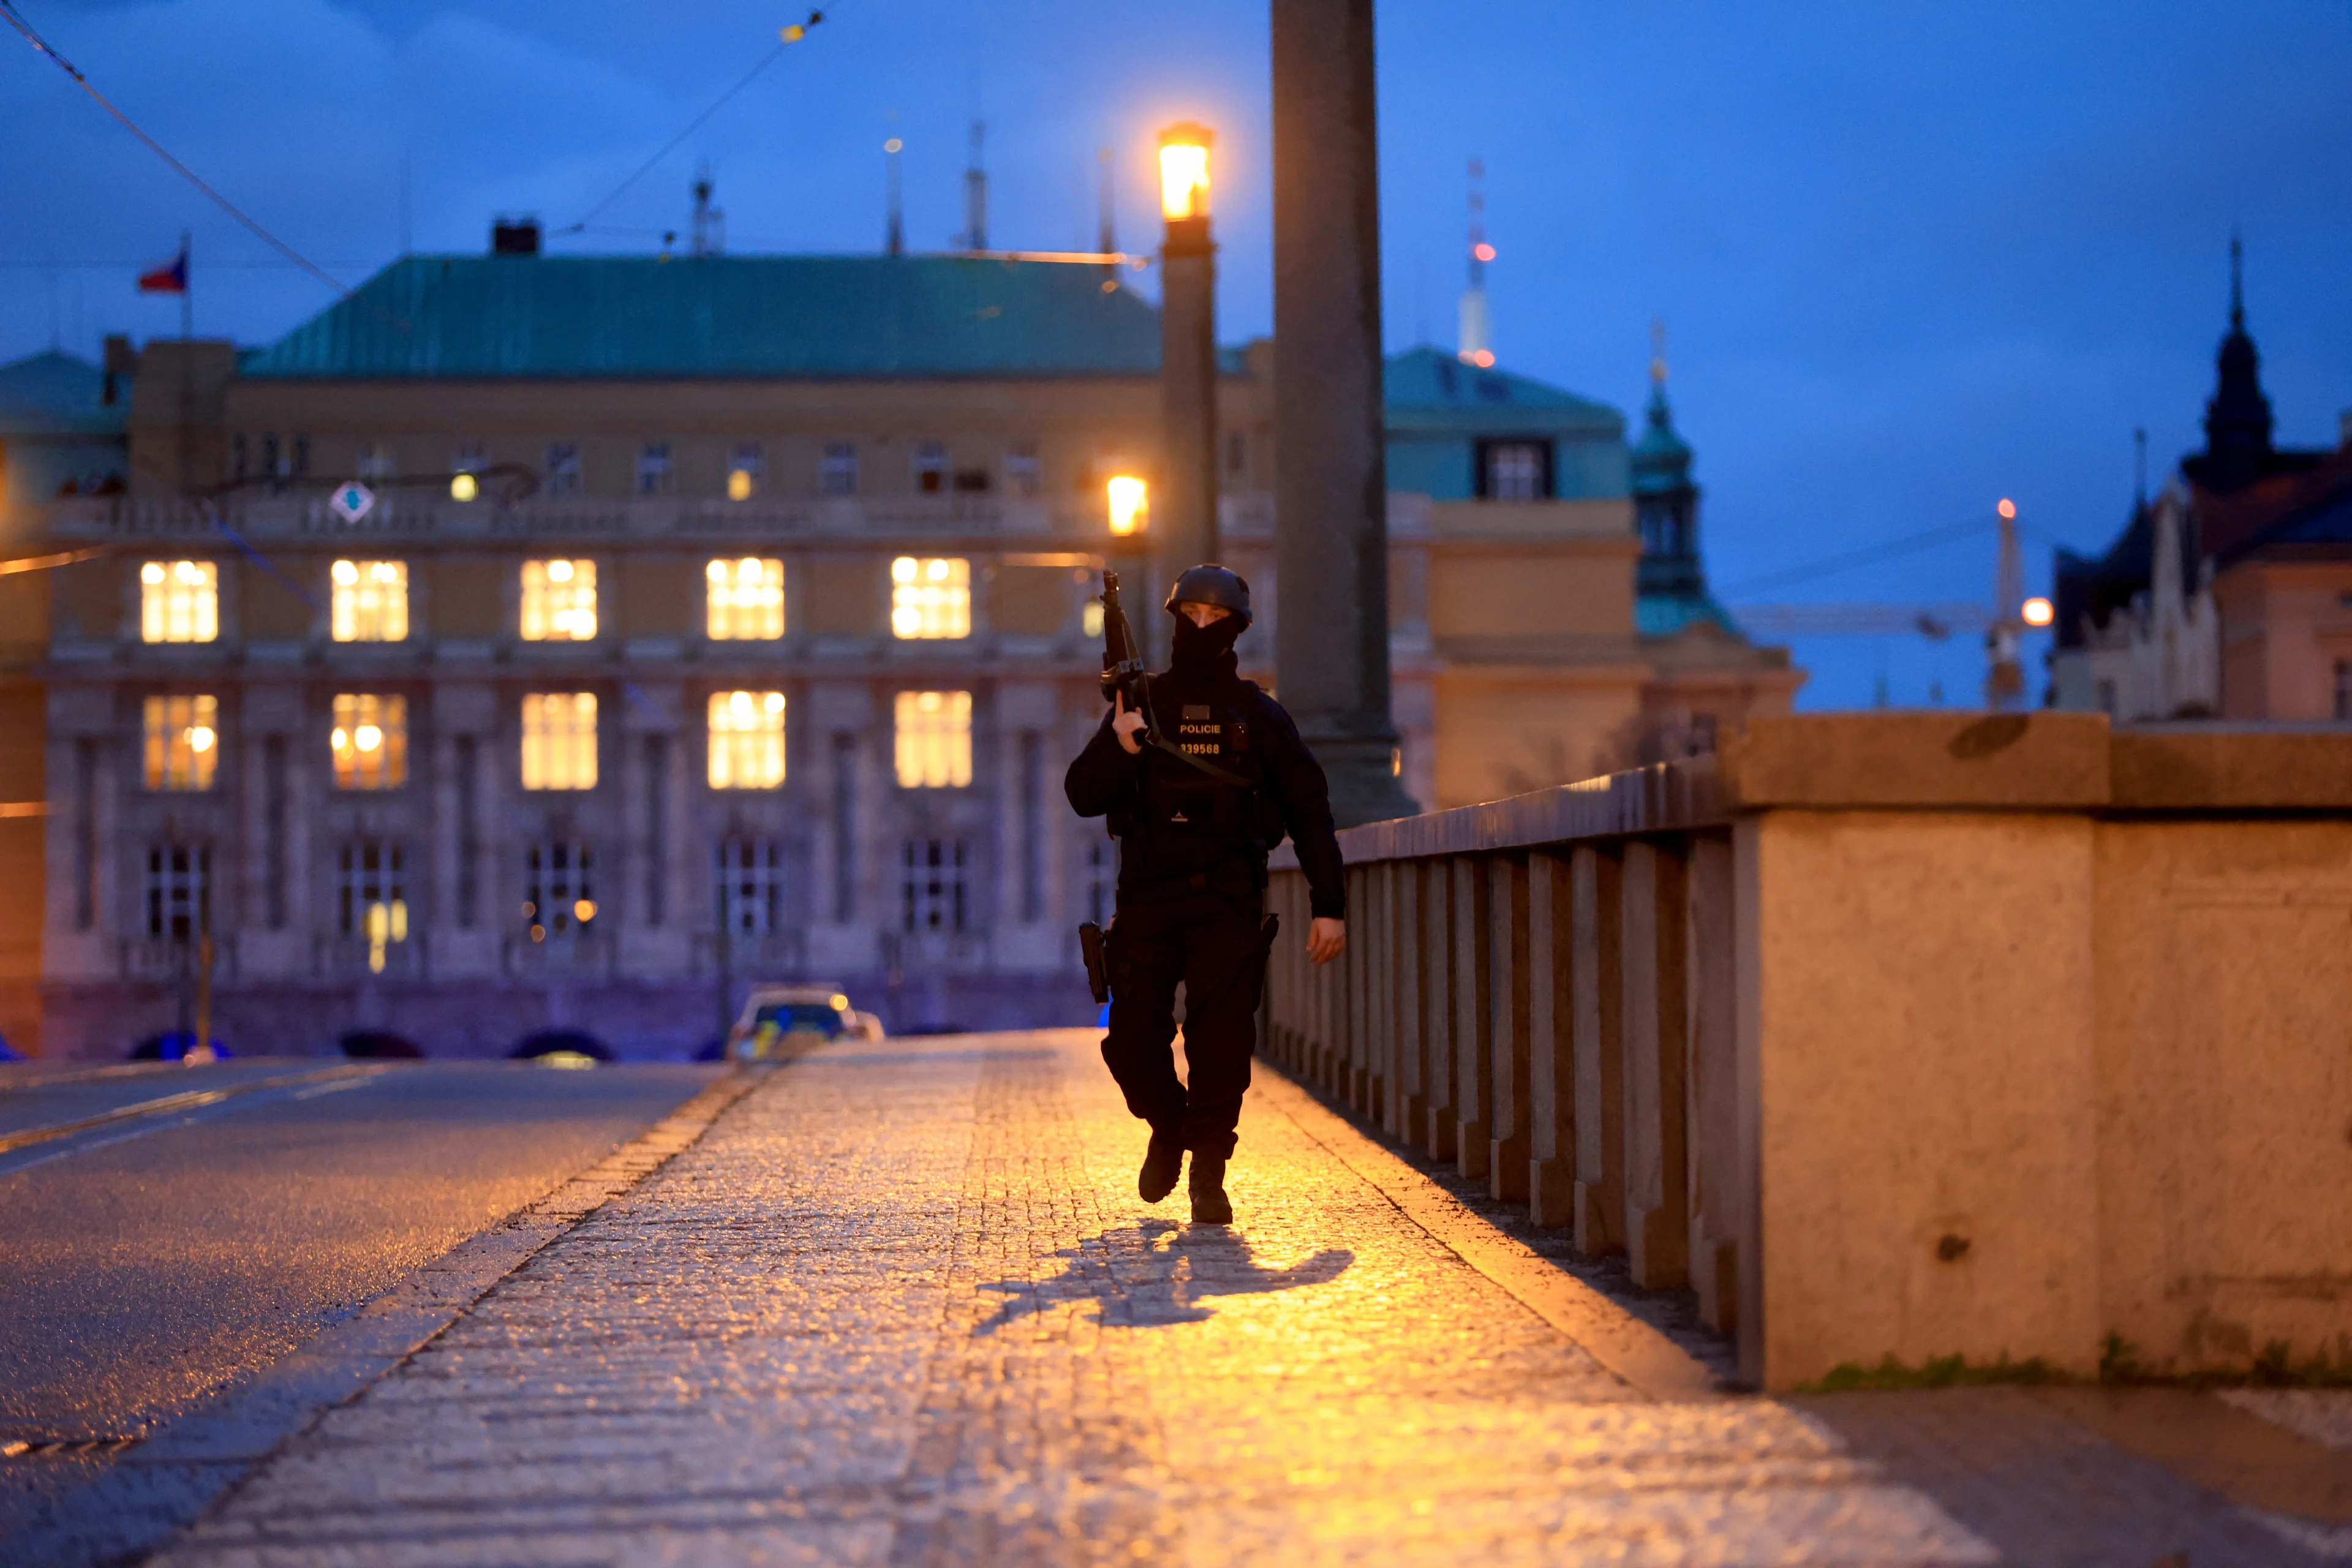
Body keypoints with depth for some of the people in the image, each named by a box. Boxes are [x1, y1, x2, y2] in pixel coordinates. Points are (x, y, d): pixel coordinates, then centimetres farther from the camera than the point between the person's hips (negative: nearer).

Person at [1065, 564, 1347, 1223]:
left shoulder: (1259, 715, 7)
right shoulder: (1138, 703, 8)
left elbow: (1309, 811, 9)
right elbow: (1083, 795, 2)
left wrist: (1329, 905, 3)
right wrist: (1120, 750, -18)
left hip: (1227, 902, -1)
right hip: (1147, 898, 1)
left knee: (1222, 1034, -13)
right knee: (1133, 1039, -1)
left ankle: (1208, 1175, -7)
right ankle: (1169, 1127, 28)